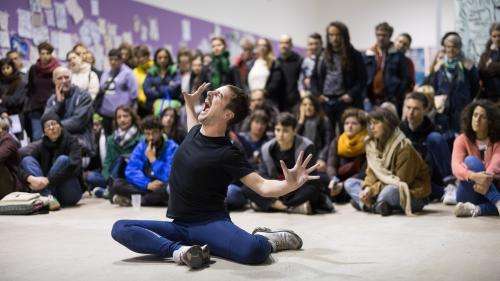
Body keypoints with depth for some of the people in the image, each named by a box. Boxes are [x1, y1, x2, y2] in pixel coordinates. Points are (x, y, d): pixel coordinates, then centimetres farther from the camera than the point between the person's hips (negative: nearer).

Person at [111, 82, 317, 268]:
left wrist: (290, 184, -38)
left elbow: (262, 186, -19)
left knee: (253, 251, -37)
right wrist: (189, 104, 38)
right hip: (178, 226, 6)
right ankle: (178, 250, -32)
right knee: (120, 228, -17)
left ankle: (266, 240, -1)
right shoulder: (194, 132, 12)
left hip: (211, 224, -6)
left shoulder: (227, 154, -9)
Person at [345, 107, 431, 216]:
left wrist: (372, 190, -22)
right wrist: (367, 188, -20)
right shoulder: (372, 144, 3)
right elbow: (372, 172, 2)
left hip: (414, 195, -8)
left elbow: (401, 181, -20)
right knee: (349, 183, -5)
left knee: (389, 192, -42)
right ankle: (374, 205, -26)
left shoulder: (403, 147, -19)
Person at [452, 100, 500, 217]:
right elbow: (456, 166, -20)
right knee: (471, 161, -30)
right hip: (469, 193, 0)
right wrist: (473, 176, -43)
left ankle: (477, 209, -40)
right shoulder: (462, 140, -1)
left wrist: (487, 180, -44)